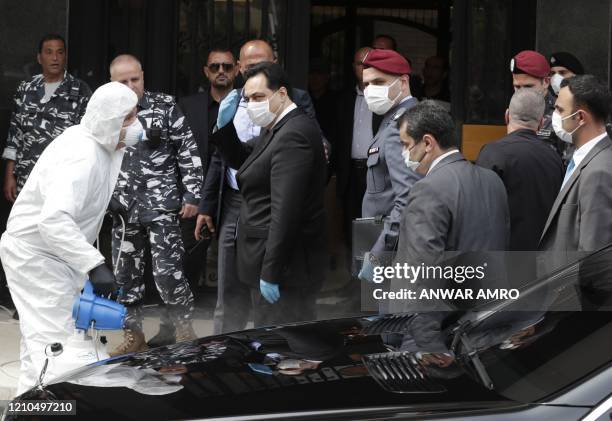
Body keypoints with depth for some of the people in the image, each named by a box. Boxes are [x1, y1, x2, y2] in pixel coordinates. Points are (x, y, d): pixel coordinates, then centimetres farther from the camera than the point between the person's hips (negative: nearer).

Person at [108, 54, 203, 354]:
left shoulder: (165, 107, -2)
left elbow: (188, 152, -1)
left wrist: (192, 195, -4)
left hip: (162, 206, -4)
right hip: (123, 209, 4)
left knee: (167, 273, -9)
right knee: (126, 275, 8)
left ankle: (184, 330, 7)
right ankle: (133, 334, 20)